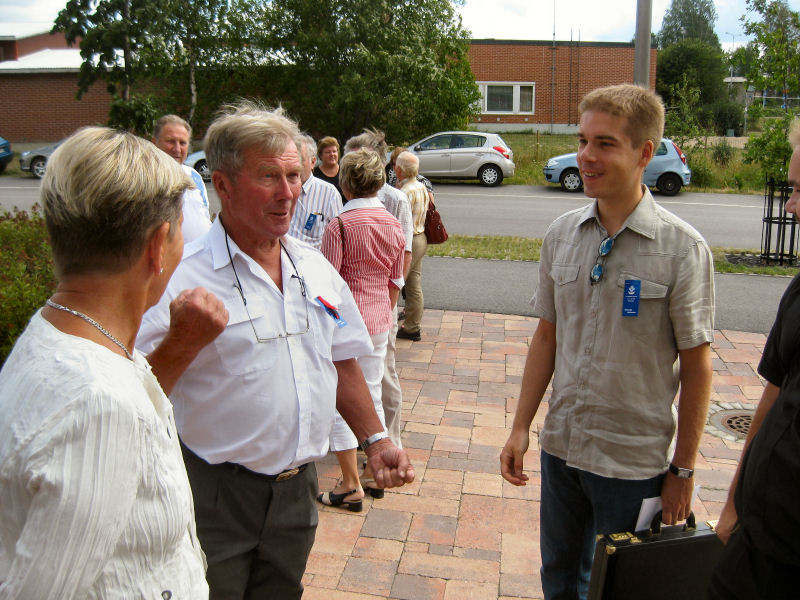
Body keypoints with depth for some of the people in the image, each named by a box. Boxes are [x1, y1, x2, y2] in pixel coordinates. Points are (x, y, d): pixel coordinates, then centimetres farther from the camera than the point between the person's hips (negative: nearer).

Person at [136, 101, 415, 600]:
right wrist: (184, 340, -34)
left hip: (298, 488, 6)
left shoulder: (317, 270, 5)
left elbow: (340, 363, 14)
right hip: (215, 497, -5)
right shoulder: (181, 278, -16)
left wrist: (375, 440, 10)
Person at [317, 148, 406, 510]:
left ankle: (351, 486, 11)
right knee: (371, 396, 18)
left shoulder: (339, 226, -15)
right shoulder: (394, 226, 3)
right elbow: (395, 282, 10)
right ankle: (374, 474, 29)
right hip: (379, 321, 6)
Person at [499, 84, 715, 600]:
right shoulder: (561, 235, 0)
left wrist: (684, 469, -6)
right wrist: (521, 426, 5)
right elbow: (547, 336, 6)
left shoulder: (682, 249, -13)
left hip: (634, 461, -4)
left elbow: (696, 366, -9)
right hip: (561, 446, 4)